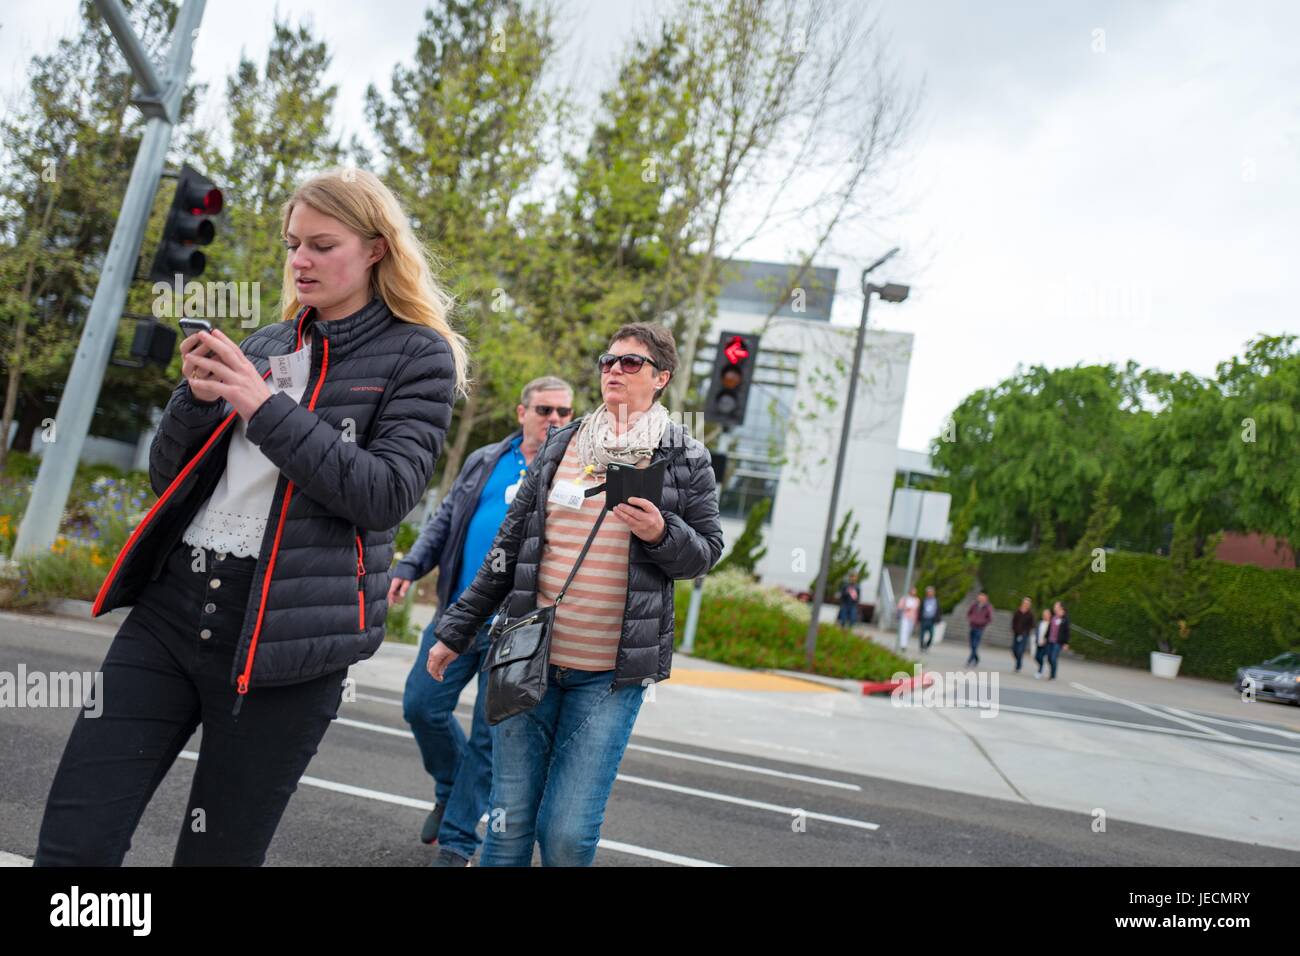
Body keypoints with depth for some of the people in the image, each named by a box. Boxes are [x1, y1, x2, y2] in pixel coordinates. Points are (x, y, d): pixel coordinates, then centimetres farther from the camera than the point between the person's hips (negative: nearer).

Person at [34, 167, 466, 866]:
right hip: (173, 601, 5)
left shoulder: (418, 356, 1)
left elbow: (387, 494, -13)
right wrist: (196, 399, -4)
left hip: (285, 632, -5)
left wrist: (267, 407, -16)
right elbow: (168, 479, 16)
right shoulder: (265, 345, 16)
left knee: (216, 852, 7)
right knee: (69, 845, 0)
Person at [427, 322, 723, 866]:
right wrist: (456, 630, 13)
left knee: (567, 833, -3)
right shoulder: (560, 446, 10)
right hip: (529, 659, 3)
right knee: (510, 823, 6)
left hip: (612, 676, -2)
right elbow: (510, 545, 13)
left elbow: (705, 553, 5)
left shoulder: (686, 459, 3)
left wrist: (661, 533, -17)